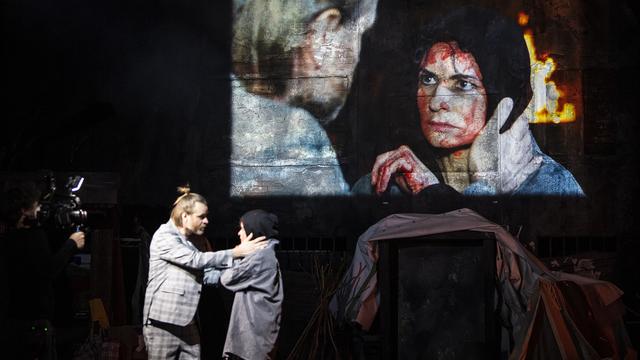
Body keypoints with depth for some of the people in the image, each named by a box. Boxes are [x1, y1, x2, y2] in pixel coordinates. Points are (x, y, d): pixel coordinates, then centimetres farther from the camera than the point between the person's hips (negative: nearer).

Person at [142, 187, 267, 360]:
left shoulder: (190, 242, 16)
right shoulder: (164, 237, -10)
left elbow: (205, 275, 12)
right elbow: (197, 260, -20)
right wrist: (237, 252, -19)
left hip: (188, 324, 8)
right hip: (163, 323, -7)